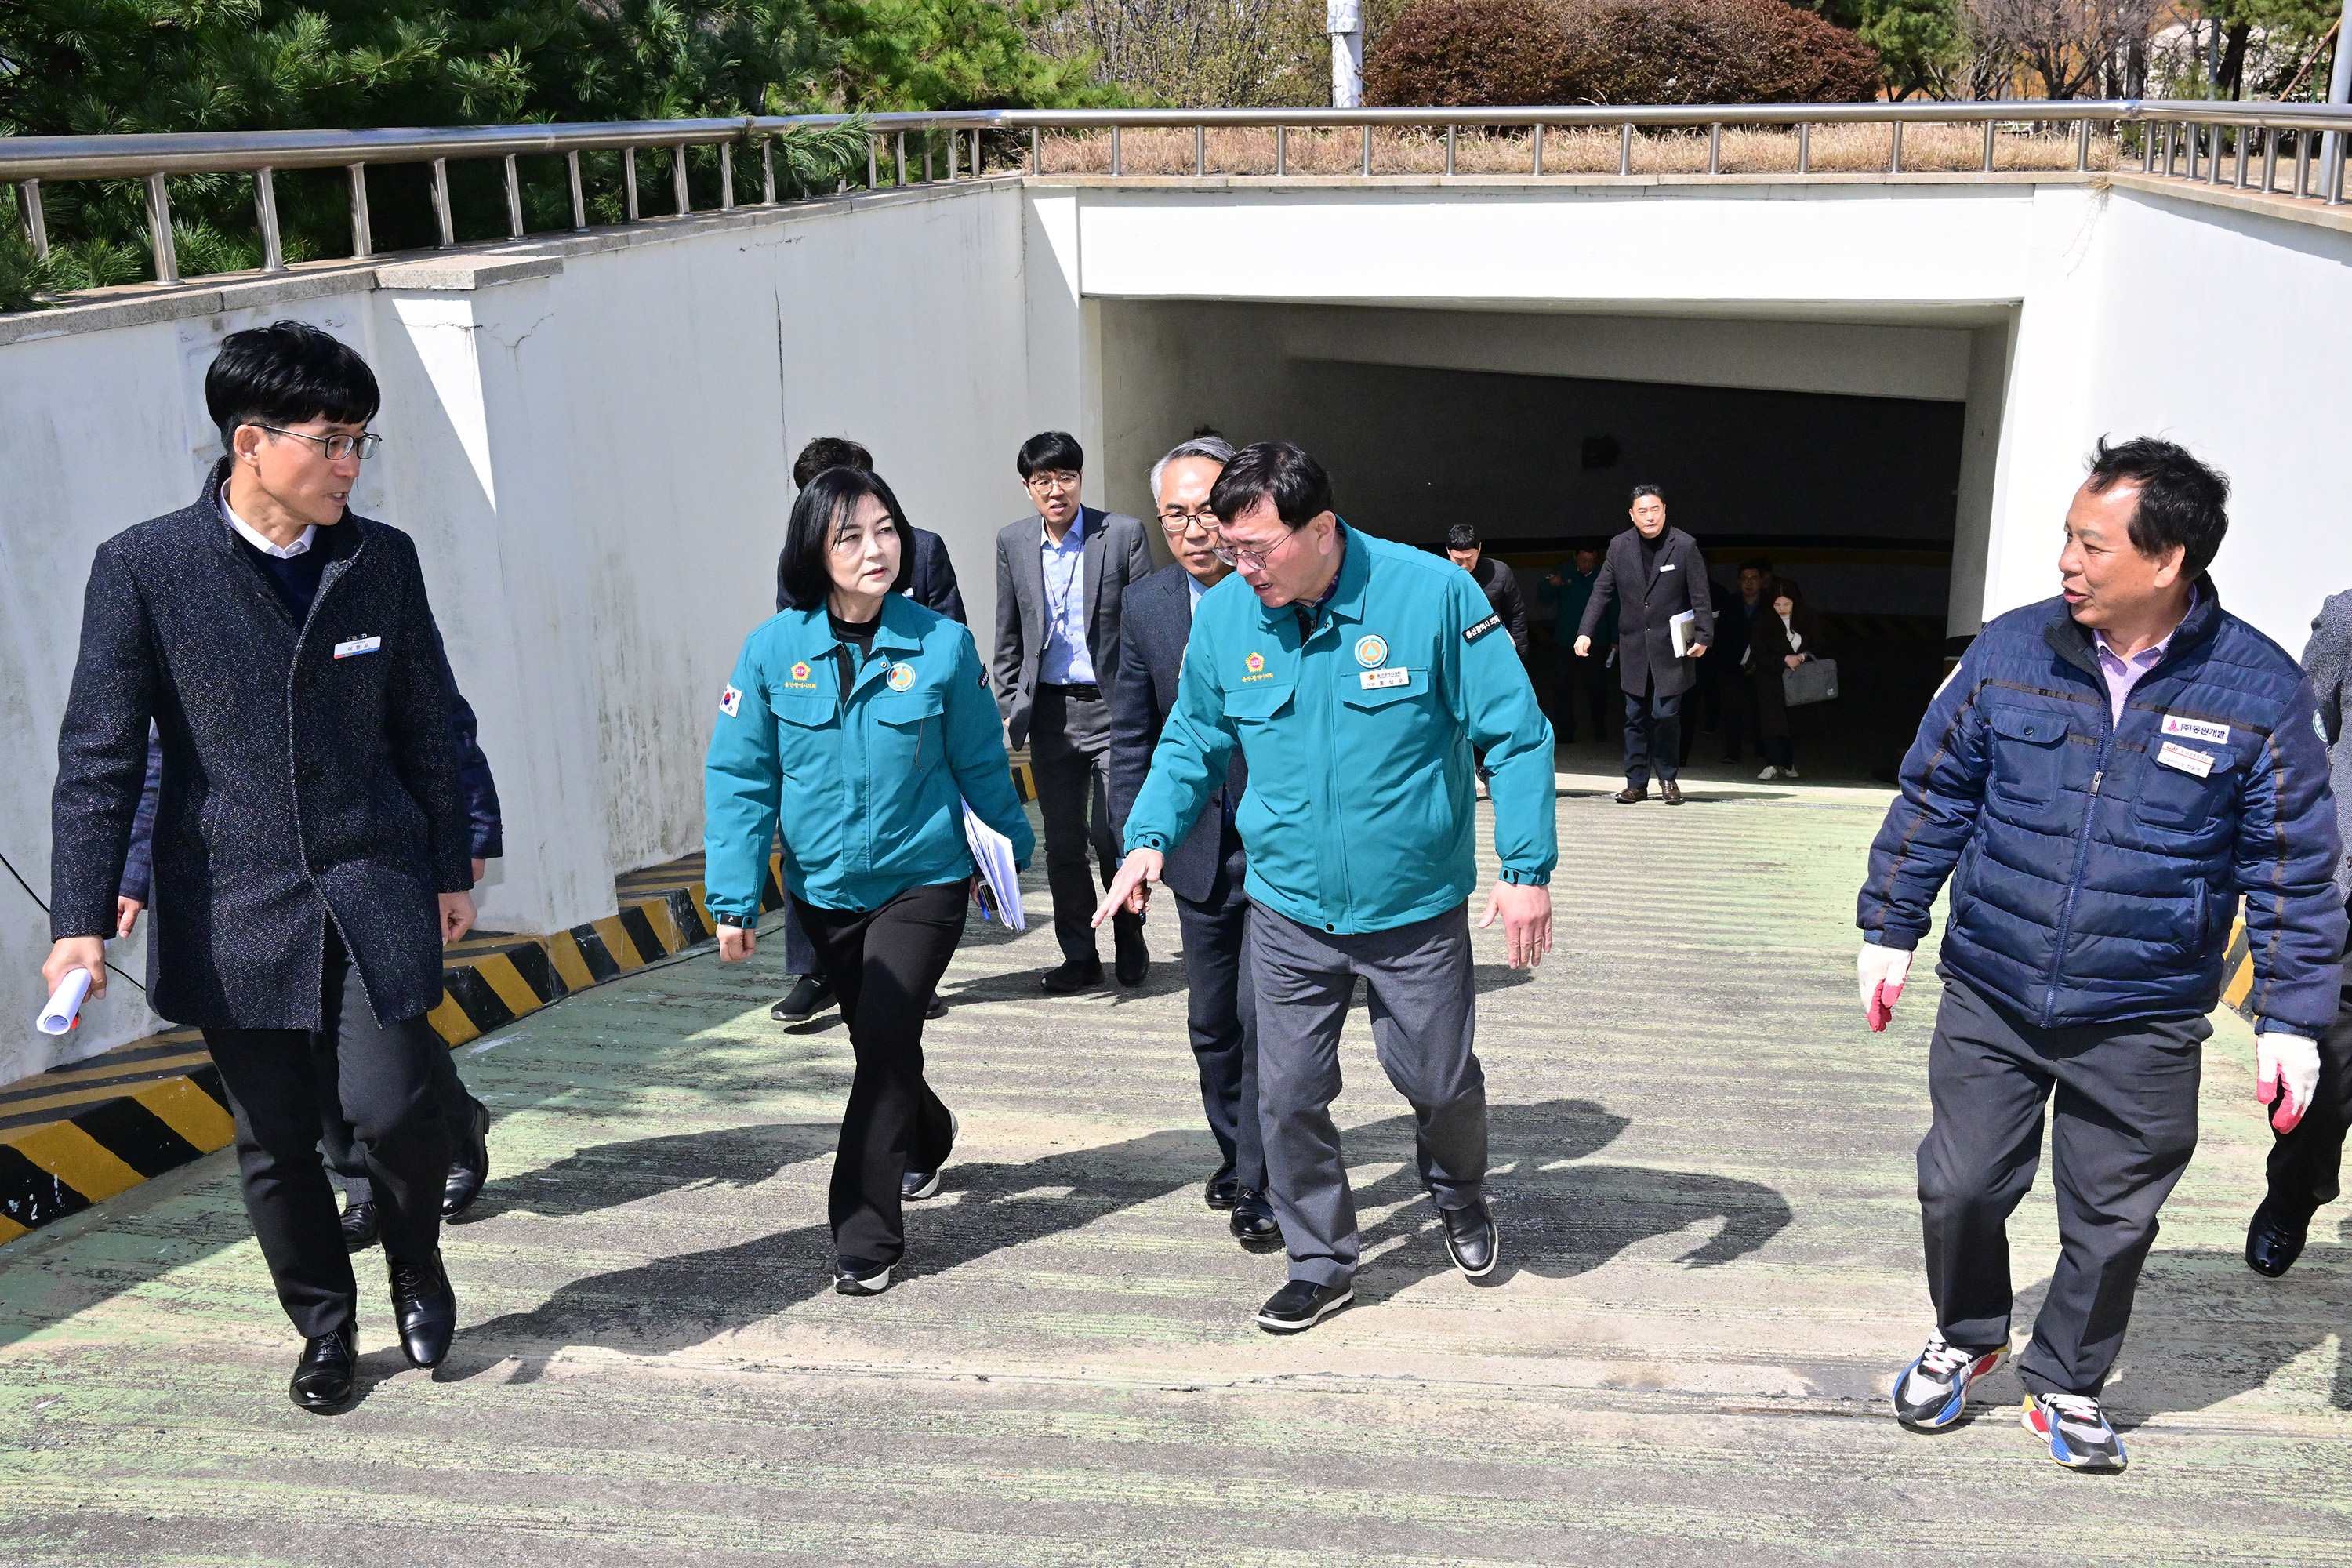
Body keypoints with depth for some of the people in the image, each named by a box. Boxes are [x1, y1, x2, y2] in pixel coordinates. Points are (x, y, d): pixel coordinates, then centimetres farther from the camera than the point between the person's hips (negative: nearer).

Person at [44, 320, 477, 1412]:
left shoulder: (383, 560, 2)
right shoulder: (143, 568, -6)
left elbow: (425, 727, 10)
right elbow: (99, 755, -6)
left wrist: (451, 867, 13)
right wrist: (82, 918, -11)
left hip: (375, 888, 1)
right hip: (235, 908, -1)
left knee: (391, 1104, -9)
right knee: (274, 1139, 8)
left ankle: (416, 1261, 23)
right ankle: (325, 1328, 31)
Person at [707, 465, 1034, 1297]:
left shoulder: (942, 643, -12)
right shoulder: (774, 650, -10)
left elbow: (981, 763, 0)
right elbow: (739, 779, -7)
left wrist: (1012, 852, 10)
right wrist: (734, 899, -9)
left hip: (923, 880, -3)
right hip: (825, 888, 3)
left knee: (884, 1040, -12)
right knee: (878, 1041, 20)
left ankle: (865, 1236, 2)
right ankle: (927, 1137, 51)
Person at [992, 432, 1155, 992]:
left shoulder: (1124, 534, -3)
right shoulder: (1013, 542, 7)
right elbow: (1008, 636, 15)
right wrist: (1009, 704, 9)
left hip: (1113, 708, -3)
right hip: (1050, 711, 3)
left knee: (1113, 837, -3)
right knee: (1062, 843, 8)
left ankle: (1130, 940, 21)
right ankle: (1080, 956, 21)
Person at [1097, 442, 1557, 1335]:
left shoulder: (1431, 594, -15)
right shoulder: (1222, 615, -5)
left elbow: (1515, 734, -10)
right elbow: (1190, 743, 8)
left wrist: (1528, 869, -14)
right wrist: (1150, 838, -7)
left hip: (1417, 910, -2)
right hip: (1288, 911, 2)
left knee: (1441, 1083, 13)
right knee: (1288, 1097, 5)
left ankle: (1459, 1197, 46)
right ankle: (1323, 1262, 27)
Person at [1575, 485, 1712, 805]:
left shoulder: (1684, 546, -5)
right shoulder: (1619, 546, 3)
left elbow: (1700, 597, -3)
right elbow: (1602, 592, 7)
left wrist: (1703, 636, -10)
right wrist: (1585, 631, -2)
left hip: (1671, 646, -3)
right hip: (1634, 646, 3)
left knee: (1666, 715, -5)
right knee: (1636, 717, 5)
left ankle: (1668, 779, 12)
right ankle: (1636, 783, 13)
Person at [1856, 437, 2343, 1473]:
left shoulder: (2261, 689, -8)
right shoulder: (2010, 652, -4)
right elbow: (1935, 796, 6)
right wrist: (1890, 927, 5)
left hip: (2142, 1025, -1)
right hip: (1989, 999, 1)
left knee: (2112, 1221, 11)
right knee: (1960, 1188, 8)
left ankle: (2065, 1383, 35)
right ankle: (1966, 1340, 37)